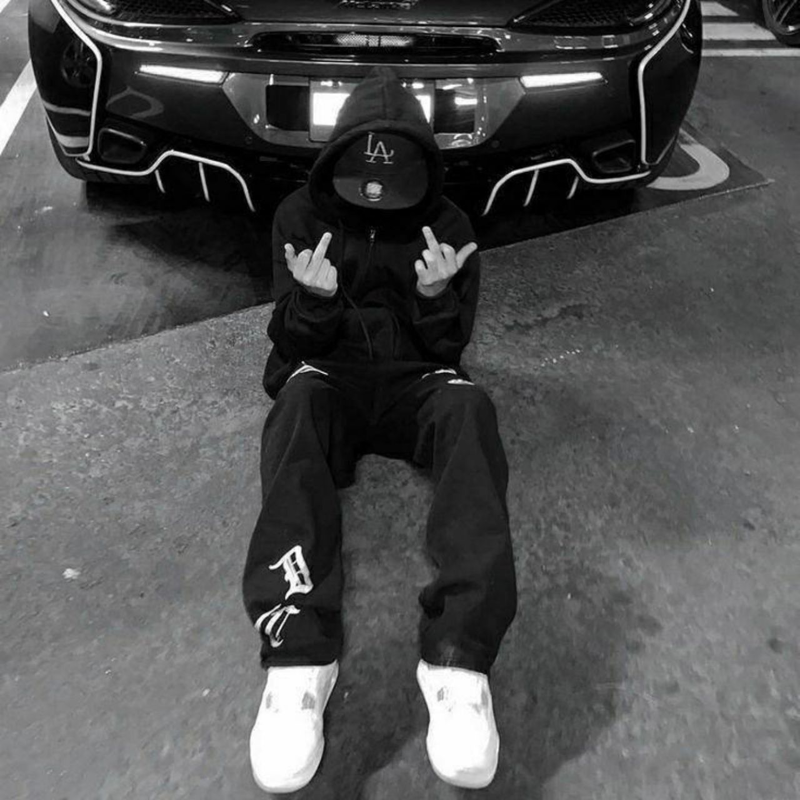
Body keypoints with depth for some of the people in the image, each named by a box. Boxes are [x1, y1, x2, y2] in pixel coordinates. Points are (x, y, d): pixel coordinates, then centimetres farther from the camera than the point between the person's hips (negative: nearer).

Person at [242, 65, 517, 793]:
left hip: (415, 382, 1)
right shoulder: (303, 215, 5)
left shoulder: (447, 224, 6)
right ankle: (299, 655, -47)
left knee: (468, 407, -34)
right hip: (326, 376, 0)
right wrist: (314, 300, -21)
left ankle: (460, 658, -46)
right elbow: (292, 342, 2)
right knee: (300, 398, -36)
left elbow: (448, 347, 3)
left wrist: (439, 296, -18)